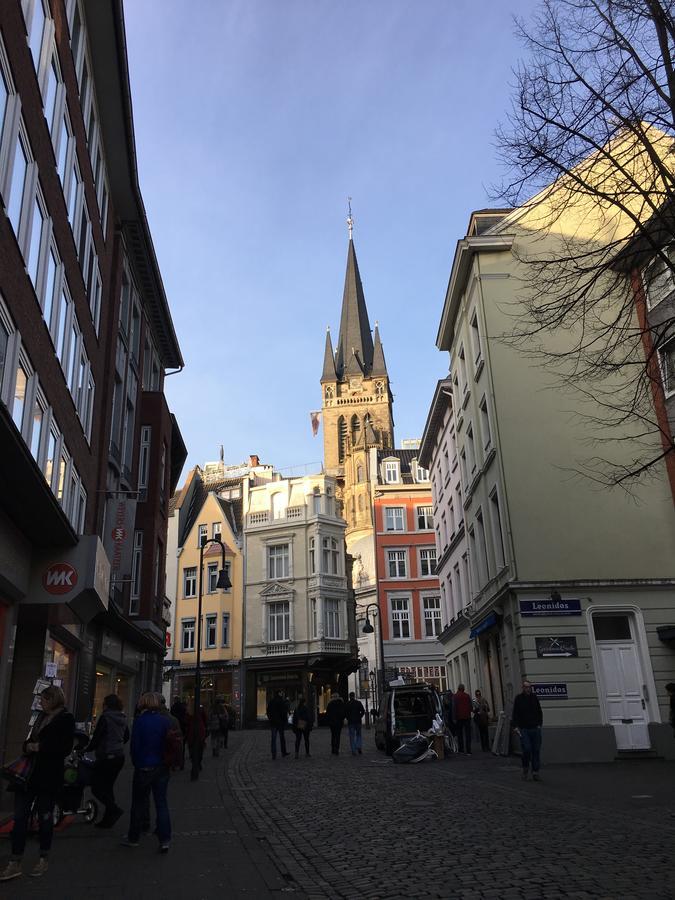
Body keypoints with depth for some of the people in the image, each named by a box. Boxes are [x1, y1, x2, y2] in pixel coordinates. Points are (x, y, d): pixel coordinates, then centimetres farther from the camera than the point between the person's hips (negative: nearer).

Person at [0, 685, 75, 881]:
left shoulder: (66, 719, -9)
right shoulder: (42, 717, 16)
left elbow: (65, 748, -16)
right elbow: (31, 740, 20)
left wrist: (39, 747, -17)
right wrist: (28, 746, -3)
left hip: (48, 777, -7)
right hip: (29, 774, 7)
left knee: (45, 817, 7)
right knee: (20, 817, 3)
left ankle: (43, 860, 22)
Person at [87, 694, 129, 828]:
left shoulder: (105, 718, -13)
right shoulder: (122, 719, 10)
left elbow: (97, 737, -13)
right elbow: (126, 737, 20)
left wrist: (88, 748, 4)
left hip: (106, 757, -8)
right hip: (119, 756, 8)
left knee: (96, 787, -1)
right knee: (108, 786, 15)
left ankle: (114, 808, -16)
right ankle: (108, 819, 17)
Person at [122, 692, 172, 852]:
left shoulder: (140, 721, -12)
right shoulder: (166, 721, -3)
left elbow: (135, 745, -10)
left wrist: (136, 763, 4)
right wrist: (168, 762, 11)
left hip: (144, 767, -3)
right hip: (162, 767, 3)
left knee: (139, 803, 12)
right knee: (161, 803, 8)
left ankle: (133, 837, 24)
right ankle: (165, 840, 5)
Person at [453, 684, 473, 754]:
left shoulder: (455, 696, -4)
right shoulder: (467, 696, 2)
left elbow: (454, 708, -7)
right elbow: (471, 706, 6)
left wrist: (455, 718, -3)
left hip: (459, 717, -1)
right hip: (467, 717, 1)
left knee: (460, 734, 10)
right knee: (467, 734, 2)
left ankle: (461, 749, 10)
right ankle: (468, 751, -4)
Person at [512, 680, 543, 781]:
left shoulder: (534, 697, 7)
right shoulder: (518, 699, 1)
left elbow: (539, 712, 14)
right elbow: (515, 714, 2)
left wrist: (539, 724, 5)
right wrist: (516, 726, -7)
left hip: (535, 728, 3)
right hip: (524, 729, -3)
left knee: (536, 750, 2)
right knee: (526, 749, -10)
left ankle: (535, 772, 11)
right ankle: (525, 769, 13)